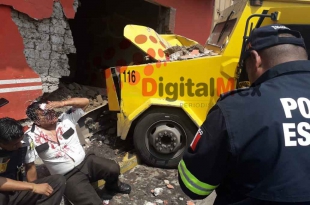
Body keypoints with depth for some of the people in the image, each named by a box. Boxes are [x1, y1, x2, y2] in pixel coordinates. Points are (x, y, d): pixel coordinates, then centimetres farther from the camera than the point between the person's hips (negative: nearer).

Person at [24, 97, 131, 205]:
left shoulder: (66, 118, -1)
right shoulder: (32, 137, -9)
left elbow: (85, 101, -2)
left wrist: (62, 103, -14)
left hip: (86, 161, 4)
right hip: (69, 177, -4)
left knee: (113, 168, -18)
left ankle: (113, 185, 15)